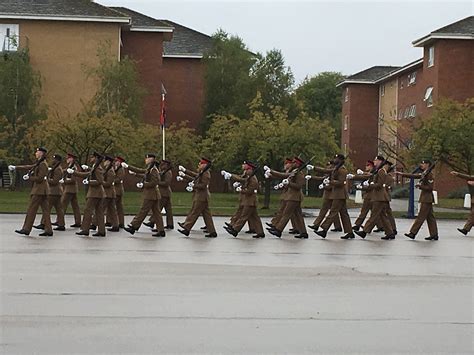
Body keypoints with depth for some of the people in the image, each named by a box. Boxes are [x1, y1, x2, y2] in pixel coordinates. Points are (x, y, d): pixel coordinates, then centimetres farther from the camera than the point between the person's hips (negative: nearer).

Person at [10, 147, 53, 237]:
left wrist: (29, 178, -9)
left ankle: (26, 229, 0)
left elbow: (39, 178, -18)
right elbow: (29, 167, 22)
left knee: (31, 209, -4)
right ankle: (48, 230, 4)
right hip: (42, 190, 9)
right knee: (45, 210, 5)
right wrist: (15, 167, 22)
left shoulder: (43, 164, -14)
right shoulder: (39, 163, 16)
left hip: (39, 190, -9)